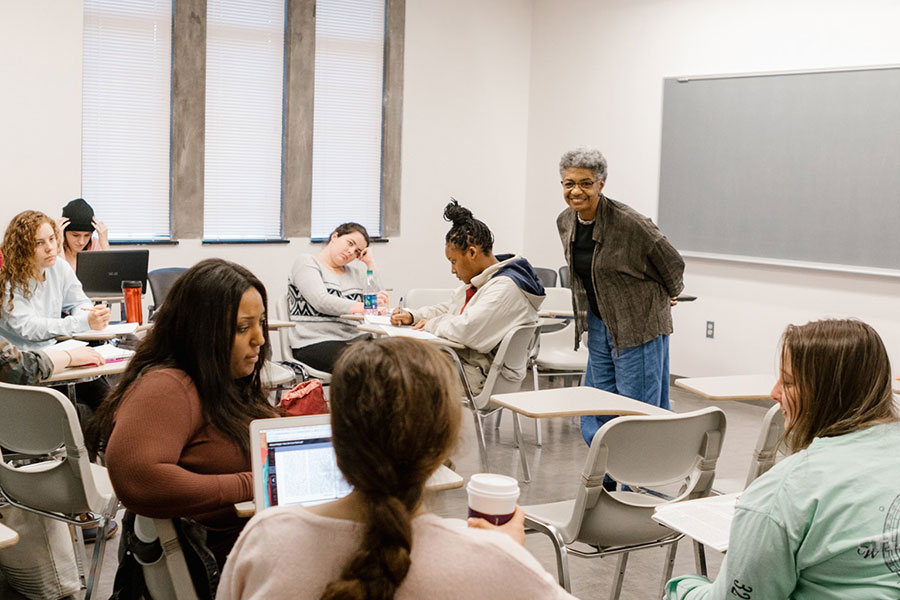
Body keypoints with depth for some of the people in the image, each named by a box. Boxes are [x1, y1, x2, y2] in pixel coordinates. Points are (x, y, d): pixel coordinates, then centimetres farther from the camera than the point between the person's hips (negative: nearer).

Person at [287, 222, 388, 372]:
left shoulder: (355, 271, 22)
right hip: (313, 343, -6)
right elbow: (322, 301, -16)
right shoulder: (307, 263, 3)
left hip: (352, 339, 6)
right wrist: (363, 307, -29)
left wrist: (371, 264, 7)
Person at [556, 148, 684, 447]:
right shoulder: (565, 222, 2)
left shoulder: (629, 222, -20)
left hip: (639, 327, -7)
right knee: (595, 420, 9)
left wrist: (666, 297, 10)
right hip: (599, 326, 7)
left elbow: (672, 263, -6)